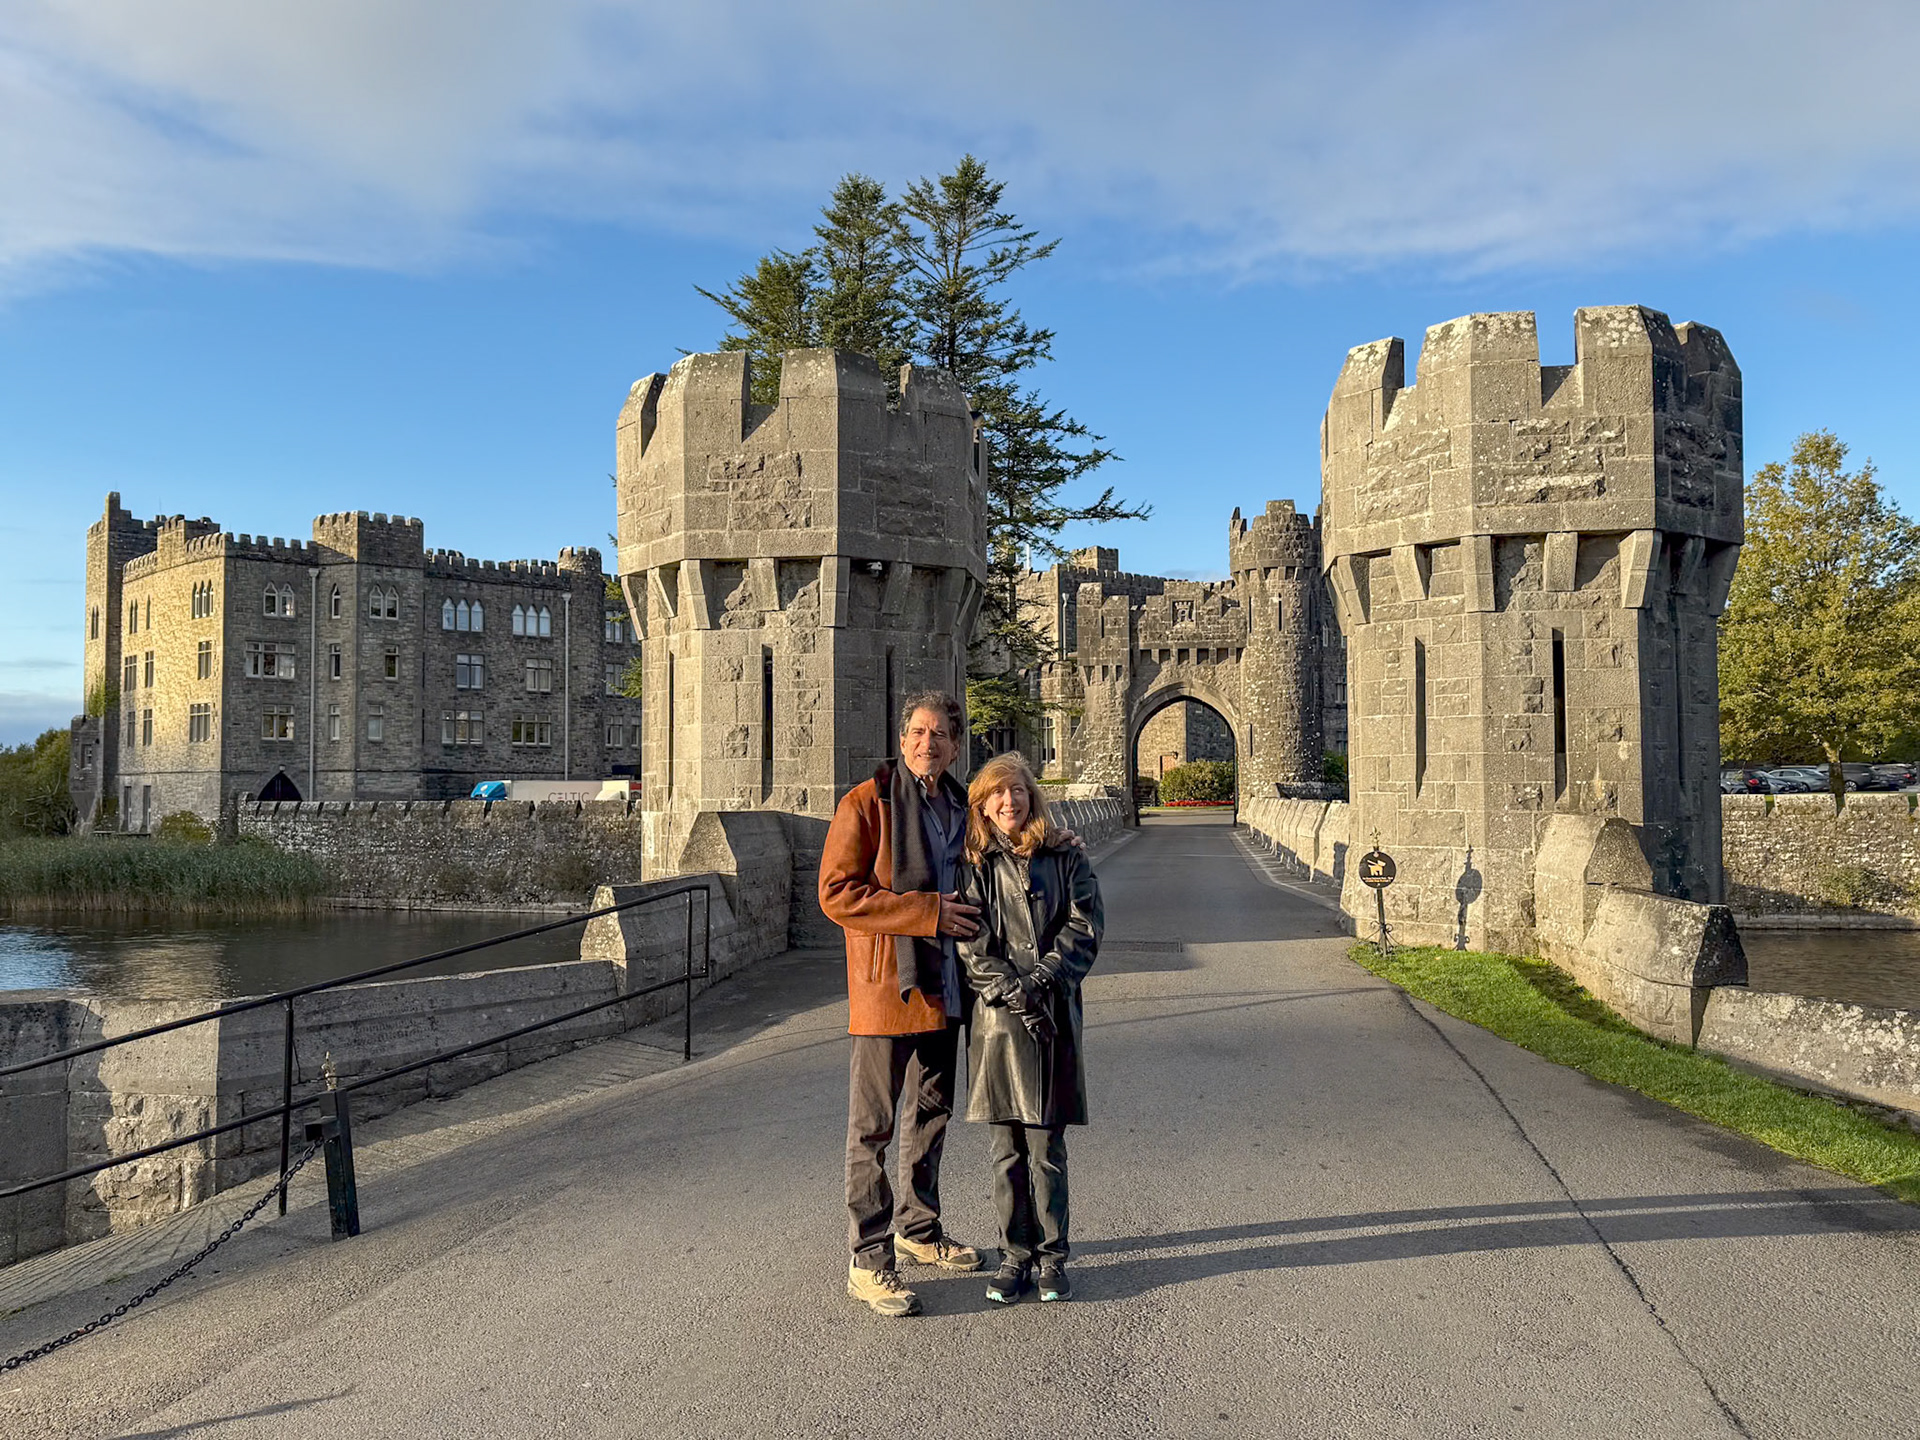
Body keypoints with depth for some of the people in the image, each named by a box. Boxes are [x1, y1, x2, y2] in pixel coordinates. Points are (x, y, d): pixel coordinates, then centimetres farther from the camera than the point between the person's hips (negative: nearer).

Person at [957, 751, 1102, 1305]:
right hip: (997, 1016, 0)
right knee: (1007, 1147, 6)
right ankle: (1015, 1254, 19)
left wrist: (1043, 979, -12)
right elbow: (970, 942, -1)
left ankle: (1052, 1257, 16)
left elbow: (1084, 927, -1)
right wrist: (1010, 989, -13)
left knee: (1047, 1147, 3)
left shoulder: (1066, 859, 8)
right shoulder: (973, 865, 7)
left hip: (1053, 1016, 0)